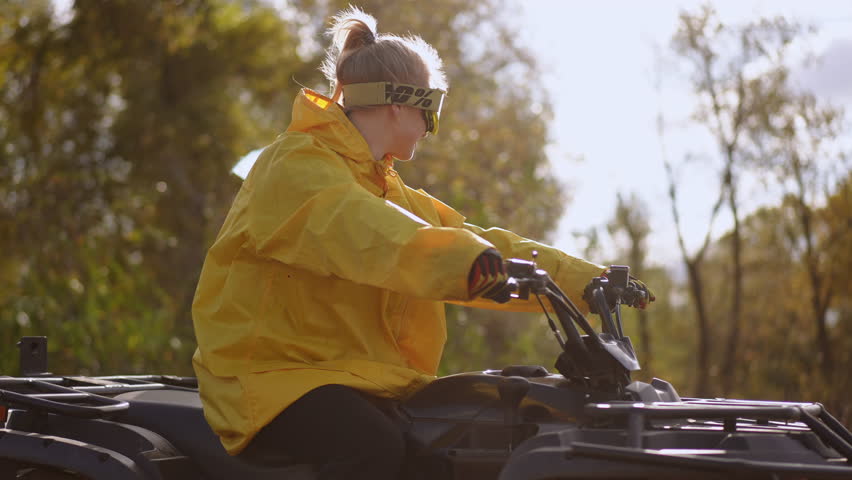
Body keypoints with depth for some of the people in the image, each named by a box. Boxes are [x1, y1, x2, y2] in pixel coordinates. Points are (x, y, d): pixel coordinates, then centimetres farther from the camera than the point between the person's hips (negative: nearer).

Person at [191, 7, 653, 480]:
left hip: (360, 377, 9)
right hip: (273, 370, -8)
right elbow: (356, 227, -29)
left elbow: (470, 237, 14)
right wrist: (470, 261, -45)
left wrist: (588, 283, 4)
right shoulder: (297, 164, -9)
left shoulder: (391, 190, 19)